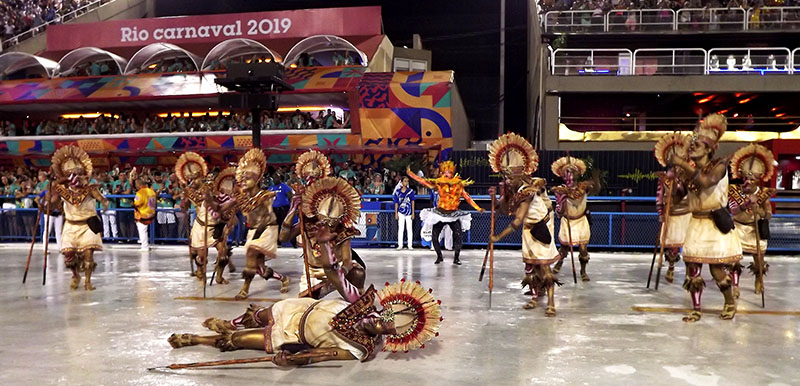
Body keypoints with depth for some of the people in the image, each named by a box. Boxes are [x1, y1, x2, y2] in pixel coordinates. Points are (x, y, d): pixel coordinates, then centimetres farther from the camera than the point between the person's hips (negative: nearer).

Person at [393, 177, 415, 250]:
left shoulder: (411, 191, 1)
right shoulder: (397, 192, 3)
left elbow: (412, 202, 3)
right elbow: (396, 203, 7)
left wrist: (413, 213, -1)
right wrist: (396, 213, 2)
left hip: (409, 212, -1)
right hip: (400, 213, 1)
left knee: (409, 228, 2)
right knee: (400, 228, 3)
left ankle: (410, 245, 6)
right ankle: (400, 245, 8)